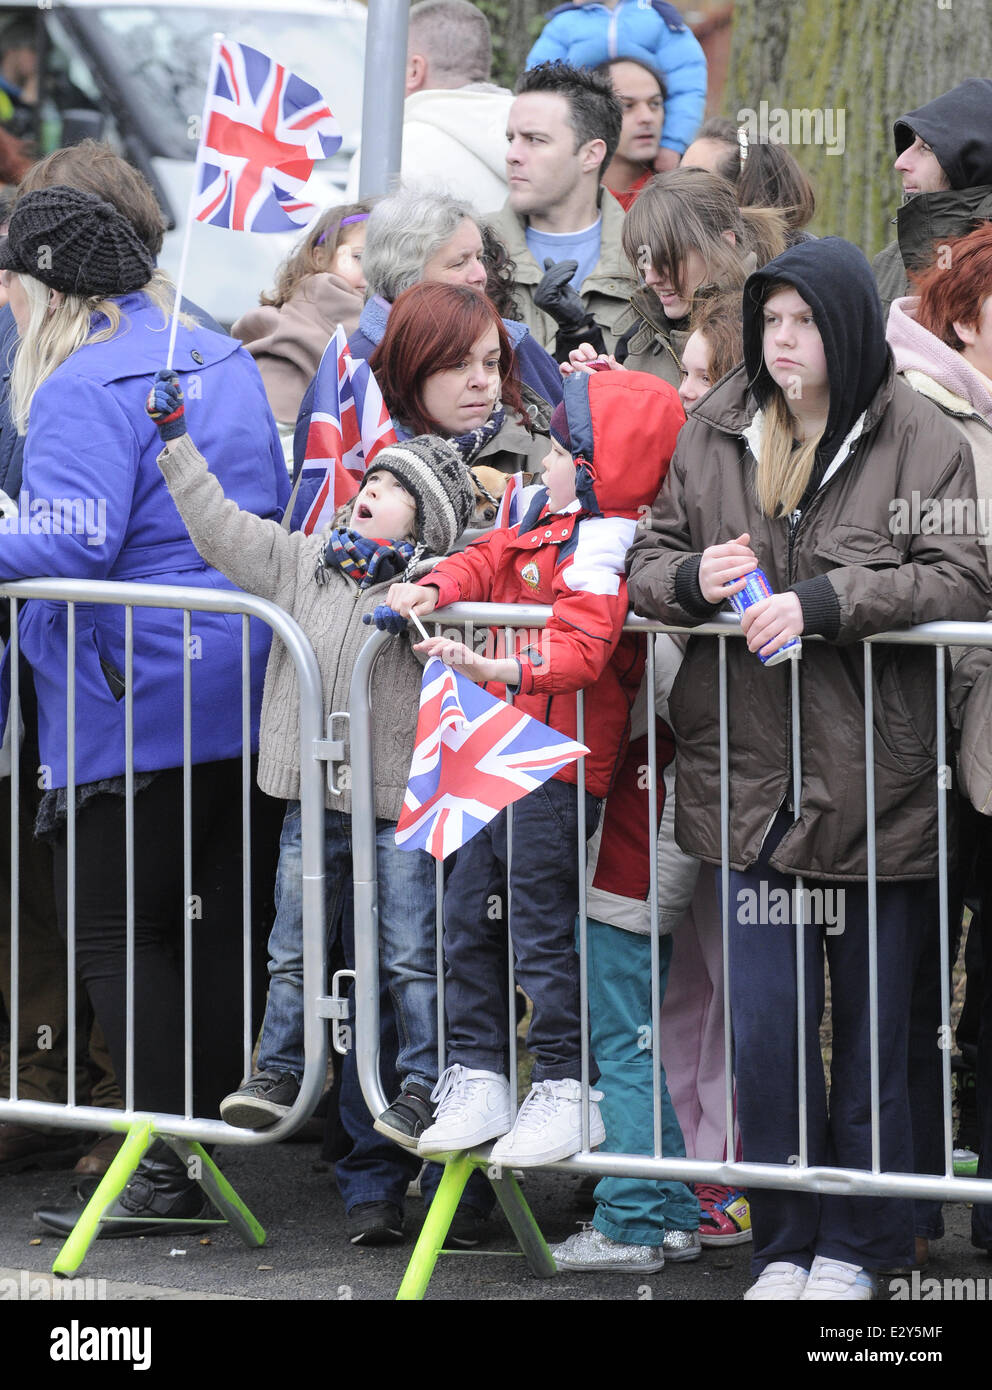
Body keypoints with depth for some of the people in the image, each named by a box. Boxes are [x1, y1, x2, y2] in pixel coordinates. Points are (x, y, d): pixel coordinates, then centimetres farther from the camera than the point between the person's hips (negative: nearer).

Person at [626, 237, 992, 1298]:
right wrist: (693, 576, -8)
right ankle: (783, 1247, 11)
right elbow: (646, 561, 15)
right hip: (754, 773, 3)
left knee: (871, 1024, 7)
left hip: (875, 774, -3)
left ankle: (854, 1247, 18)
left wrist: (823, 602, -21)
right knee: (763, 1023, -1)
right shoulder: (715, 433, 8)